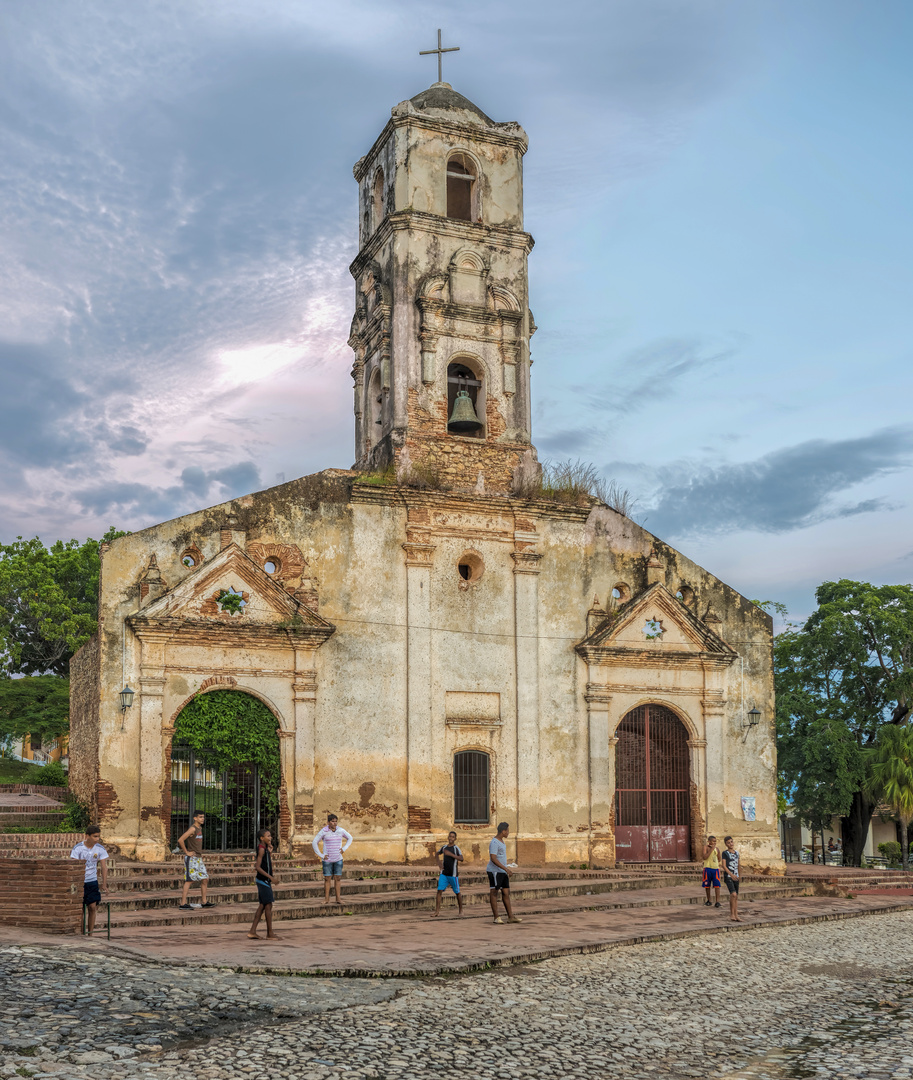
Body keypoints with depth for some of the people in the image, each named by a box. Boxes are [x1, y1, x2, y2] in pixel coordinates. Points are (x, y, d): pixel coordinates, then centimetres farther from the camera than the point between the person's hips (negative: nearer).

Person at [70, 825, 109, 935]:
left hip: (92, 881, 3)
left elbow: (104, 867, -4)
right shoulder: (78, 848, -13)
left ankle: (90, 933, 5)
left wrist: (104, 885, -13)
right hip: (79, 881, -3)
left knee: (92, 907, -3)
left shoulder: (100, 849, -4)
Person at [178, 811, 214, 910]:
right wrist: (186, 852, -17)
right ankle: (183, 904, -6)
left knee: (205, 879, 9)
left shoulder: (200, 829, 13)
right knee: (189, 880, -8)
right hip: (191, 858, -9)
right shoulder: (193, 829, -14)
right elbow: (180, 840, -24)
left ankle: (204, 902, 16)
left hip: (199, 858, 9)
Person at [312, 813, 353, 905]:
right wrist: (321, 855, -7)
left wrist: (344, 849, 3)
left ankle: (338, 898, 10)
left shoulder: (341, 831, -1)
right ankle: (326, 898, 11)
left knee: (338, 878, 3)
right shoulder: (323, 831, -9)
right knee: (327, 879, 2)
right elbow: (315, 842, -5)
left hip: (338, 859, 2)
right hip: (327, 859, -2)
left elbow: (350, 838, 14)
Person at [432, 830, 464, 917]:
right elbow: (438, 853, 28)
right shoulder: (444, 847, 8)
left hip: (453, 874, -4)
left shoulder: (456, 848, -8)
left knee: (457, 893, 6)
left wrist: (451, 854, -32)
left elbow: (461, 859, -24)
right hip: (444, 874, 4)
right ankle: (437, 911, -7)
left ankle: (461, 910, 24)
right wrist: (439, 862, 11)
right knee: (439, 891, -7)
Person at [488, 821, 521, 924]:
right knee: (494, 893, -2)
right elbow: (493, 859, -24)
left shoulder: (501, 841, 15)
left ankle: (510, 917, 9)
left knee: (506, 893, 7)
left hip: (503, 872, 9)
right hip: (494, 872, -9)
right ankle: (496, 917, 2)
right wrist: (506, 869, -26)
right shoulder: (494, 843, -15)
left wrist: (507, 868, 28)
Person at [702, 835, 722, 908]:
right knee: (707, 885, 7)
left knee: (717, 885, -9)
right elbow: (705, 857, -18)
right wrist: (711, 849, -17)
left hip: (715, 868, 2)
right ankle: (708, 901, 22)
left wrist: (718, 863, 8)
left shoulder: (716, 848, 8)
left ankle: (717, 902, -12)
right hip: (708, 868, -2)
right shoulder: (706, 847, -3)